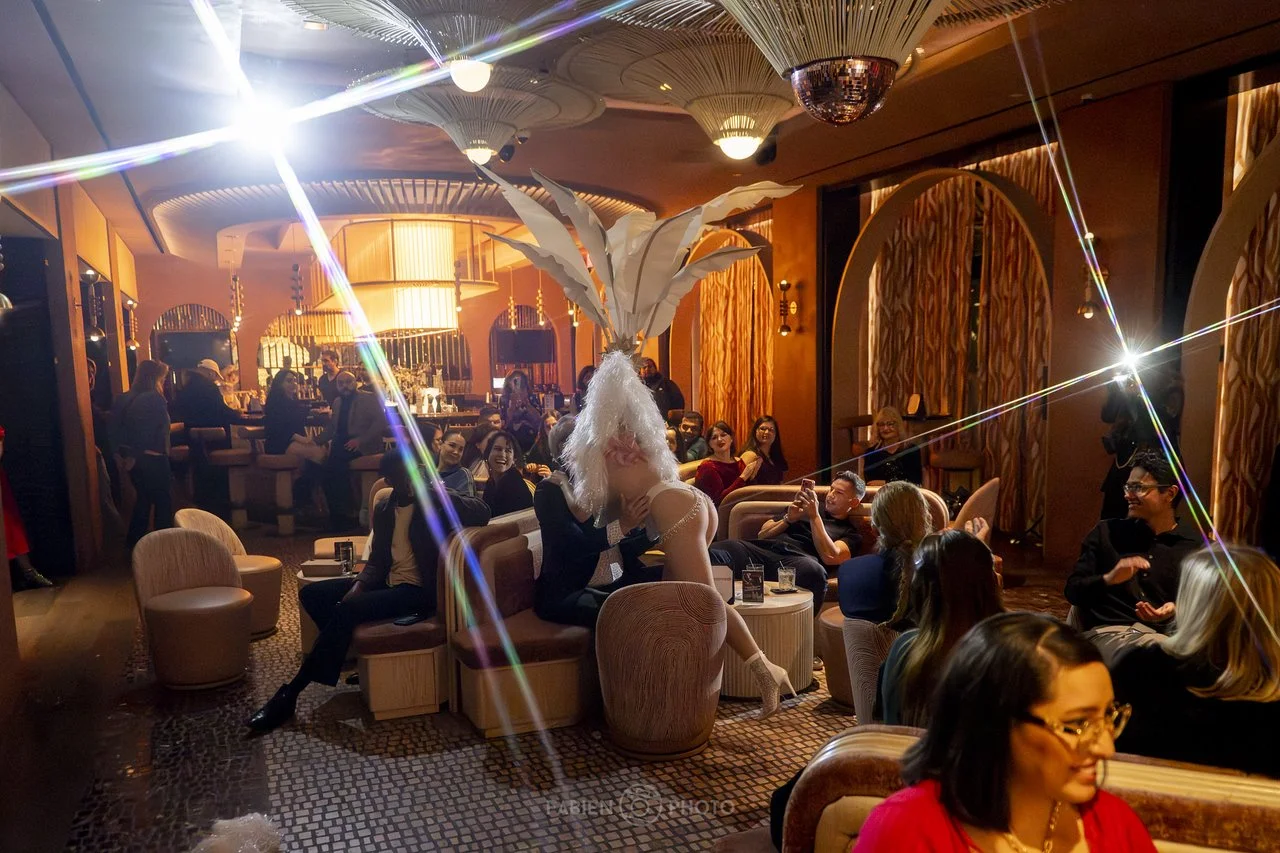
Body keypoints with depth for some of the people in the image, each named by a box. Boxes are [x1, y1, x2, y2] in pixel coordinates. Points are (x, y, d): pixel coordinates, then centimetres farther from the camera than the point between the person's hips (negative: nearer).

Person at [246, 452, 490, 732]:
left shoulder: (435, 500, -8)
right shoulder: (384, 507, 9)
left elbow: (482, 513, -22)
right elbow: (377, 560, 12)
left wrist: (436, 492, -22)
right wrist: (359, 585, -8)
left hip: (418, 590, -8)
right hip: (387, 582, 8)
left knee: (347, 610, -26)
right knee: (311, 593, 3)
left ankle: (290, 694, -16)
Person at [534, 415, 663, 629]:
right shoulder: (550, 490, -8)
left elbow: (630, 548, 6)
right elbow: (575, 546, -23)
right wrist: (622, 524, -34)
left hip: (620, 582, 7)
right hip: (567, 593, -6)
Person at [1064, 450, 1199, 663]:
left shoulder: (1195, 546, 10)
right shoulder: (1107, 532, 11)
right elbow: (1073, 591, 7)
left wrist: (1175, 611, -13)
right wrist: (1108, 579, -14)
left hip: (1162, 634, 2)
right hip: (1107, 631, -1)